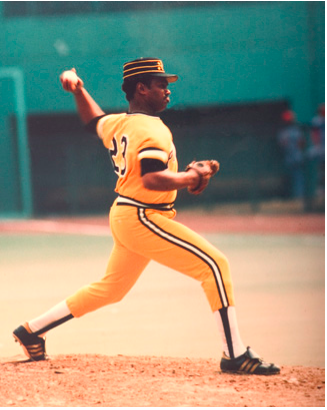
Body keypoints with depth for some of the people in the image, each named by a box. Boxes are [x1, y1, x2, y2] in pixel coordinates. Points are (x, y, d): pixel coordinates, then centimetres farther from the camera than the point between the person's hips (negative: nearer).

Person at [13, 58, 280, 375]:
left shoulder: (117, 124, 12)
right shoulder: (152, 130, -16)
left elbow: (94, 120, 34)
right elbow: (152, 179, -28)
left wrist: (78, 89, 38)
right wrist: (191, 178, -17)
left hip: (124, 217, 10)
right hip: (144, 219, -10)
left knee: (110, 288, 23)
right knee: (214, 264, -12)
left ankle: (32, 331, 28)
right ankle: (235, 355, -17)